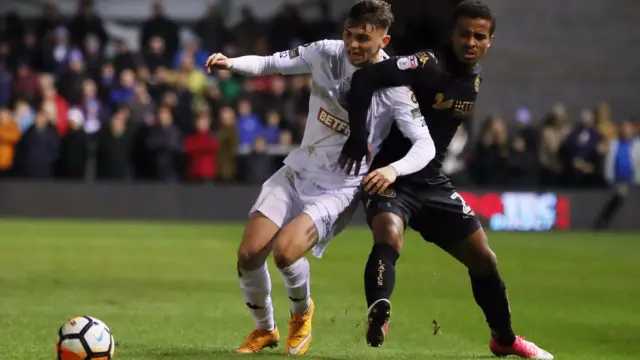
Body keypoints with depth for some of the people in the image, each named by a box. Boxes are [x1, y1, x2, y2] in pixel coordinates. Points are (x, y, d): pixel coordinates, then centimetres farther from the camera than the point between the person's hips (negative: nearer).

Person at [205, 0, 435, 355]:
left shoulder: (393, 86, -19)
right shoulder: (325, 53, -10)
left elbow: (425, 145, -20)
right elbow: (269, 63, 0)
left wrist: (393, 169, -39)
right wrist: (231, 63, -20)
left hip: (339, 189, -4)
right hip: (297, 172, 4)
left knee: (285, 251, -26)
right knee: (248, 255, -7)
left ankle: (302, 313, 8)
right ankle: (264, 330, 21)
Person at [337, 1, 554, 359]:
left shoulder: (475, 78, 5)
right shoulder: (429, 65, -20)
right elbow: (364, 79, -30)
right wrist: (358, 139, -28)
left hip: (432, 181, 7)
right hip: (391, 177, -7)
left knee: (482, 257, 11)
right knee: (389, 239, -36)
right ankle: (377, 322, -52)